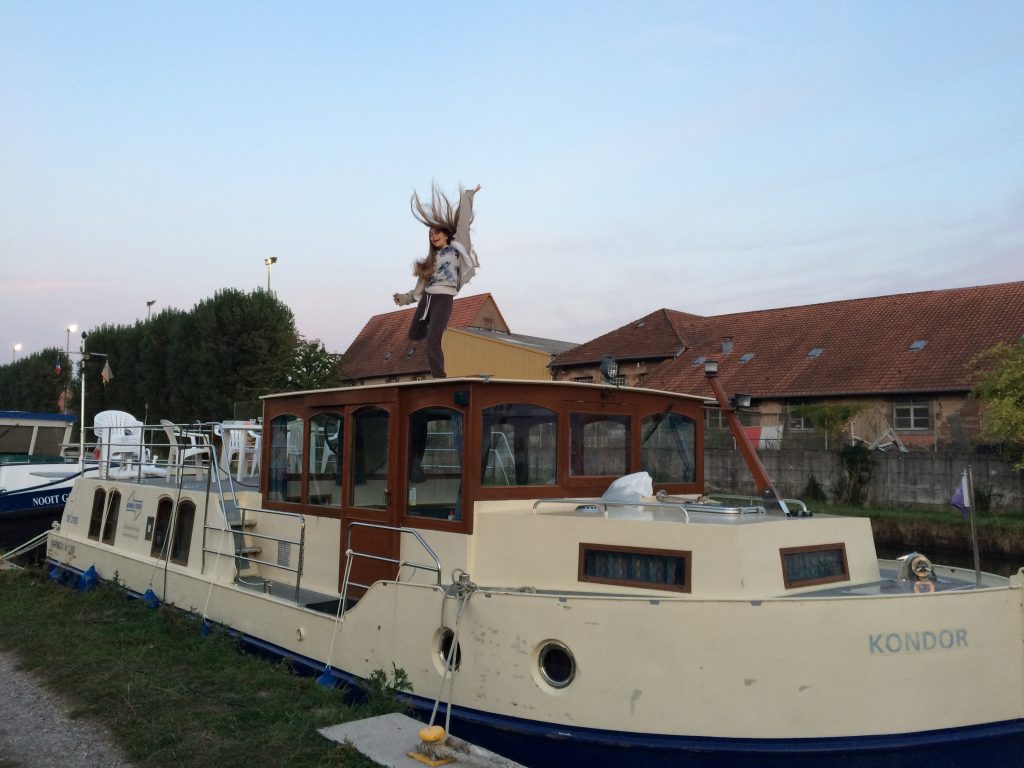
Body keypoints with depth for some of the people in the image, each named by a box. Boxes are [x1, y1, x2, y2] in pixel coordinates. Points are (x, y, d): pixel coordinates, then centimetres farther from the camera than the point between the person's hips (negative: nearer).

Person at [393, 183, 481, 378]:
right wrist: (406, 298, 22)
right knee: (413, 335, 13)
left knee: (432, 342, -18)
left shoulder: (455, 248, 7)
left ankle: (439, 379, -14)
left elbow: (463, 225, 1)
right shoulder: (431, 260, 23)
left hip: (444, 299, -7)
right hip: (427, 298, 7)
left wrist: (467, 197, 2)